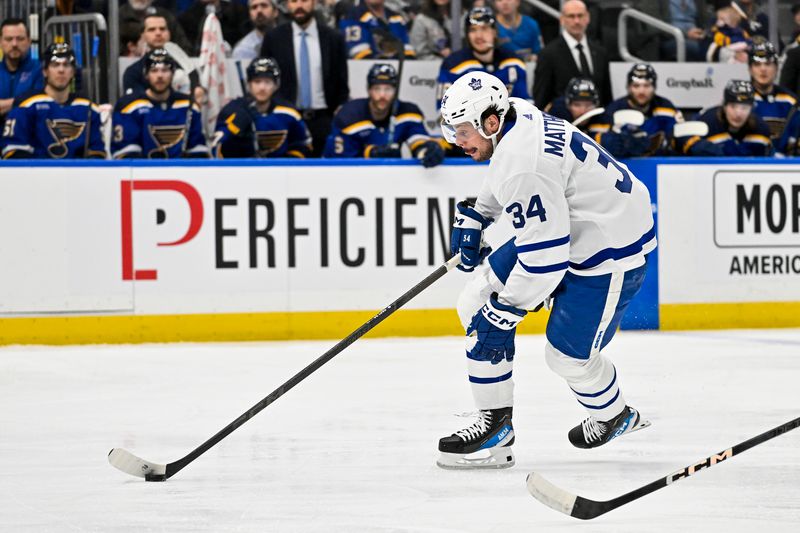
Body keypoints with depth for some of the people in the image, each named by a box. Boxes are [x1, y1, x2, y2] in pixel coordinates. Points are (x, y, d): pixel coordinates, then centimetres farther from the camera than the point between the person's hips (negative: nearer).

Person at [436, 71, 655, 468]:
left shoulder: (523, 163, -33)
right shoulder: (516, 116, -3)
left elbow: (546, 254, -31)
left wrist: (510, 306, -20)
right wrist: (473, 216, 21)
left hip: (610, 249, -11)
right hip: (565, 228, 11)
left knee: (568, 354, -4)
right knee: (477, 305, 3)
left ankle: (615, 417, 28)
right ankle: (495, 423, 8)